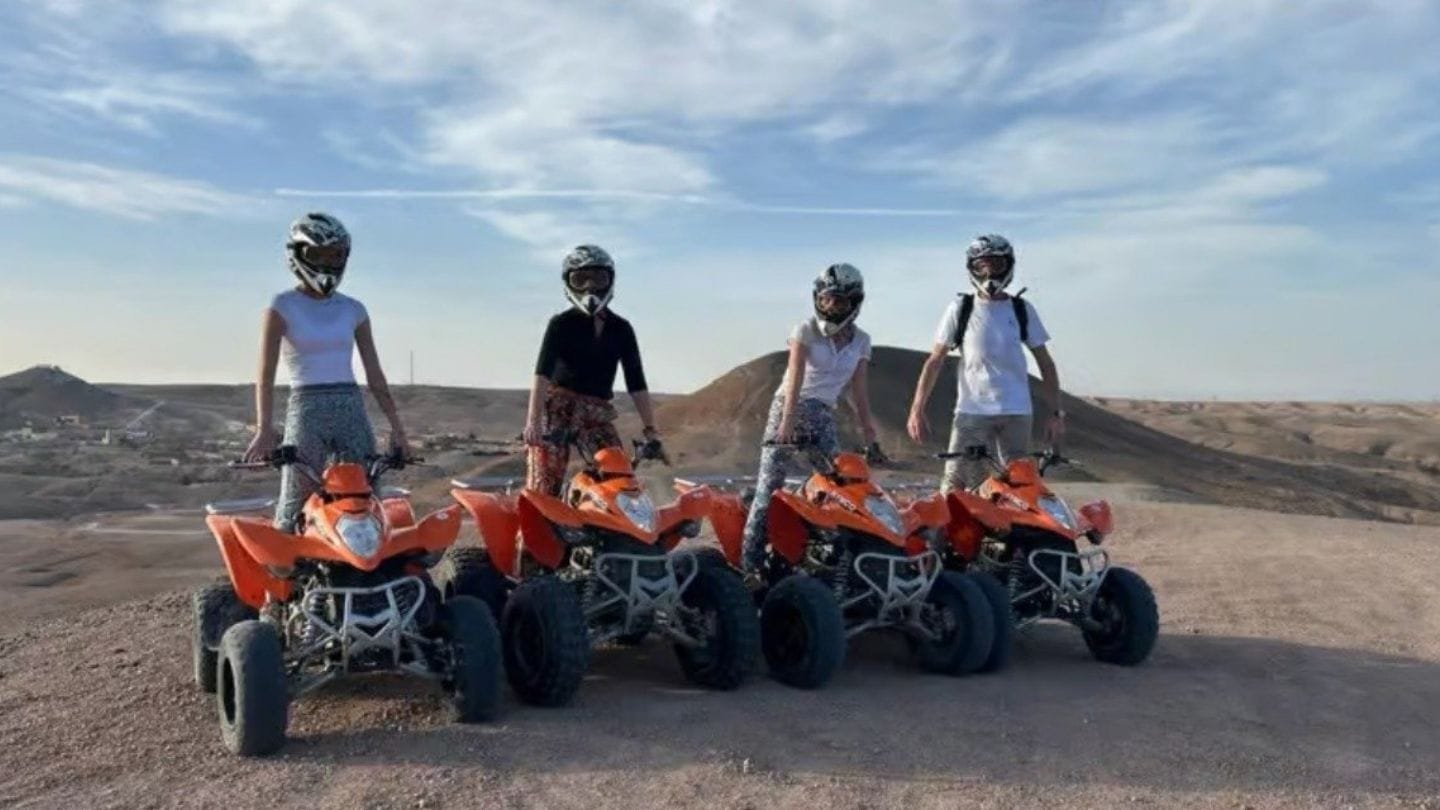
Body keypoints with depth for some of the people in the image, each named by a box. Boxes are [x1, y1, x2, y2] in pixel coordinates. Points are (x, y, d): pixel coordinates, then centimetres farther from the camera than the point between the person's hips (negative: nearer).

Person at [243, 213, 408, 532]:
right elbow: (266, 374, -8)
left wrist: (396, 425, 5)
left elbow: (374, 374, 12)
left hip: (352, 410, 4)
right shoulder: (282, 307, 1)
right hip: (307, 410, -3)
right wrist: (264, 429, -21)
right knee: (294, 510, -4)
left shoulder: (353, 310, 12)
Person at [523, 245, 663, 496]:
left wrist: (651, 431, -3)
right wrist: (533, 421, -29)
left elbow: (636, 383, 5)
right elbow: (543, 373, -15)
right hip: (556, 406, -4)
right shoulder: (562, 324, -2)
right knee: (543, 492, -15)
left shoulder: (621, 329, 9)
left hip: (597, 412, 4)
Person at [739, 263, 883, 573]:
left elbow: (859, 393, 7)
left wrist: (870, 437, 2)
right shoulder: (806, 330, -6)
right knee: (769, 487, -8)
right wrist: (787, 422, -28)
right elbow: (795, 380, -17)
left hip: (823, 415, 4)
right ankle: (750, 563, -6)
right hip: (789, 408, -4)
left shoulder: (861, 341, 5)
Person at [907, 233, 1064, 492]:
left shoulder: (1022, 310, 7)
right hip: (972, 411, -1)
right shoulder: (960, 309, 3)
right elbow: (935, 361, 4)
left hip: (1017, 412, 2)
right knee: (955, 486, -7)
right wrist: (917, 410, -3)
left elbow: (1045, 363, 10)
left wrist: (1055, 413, 3)